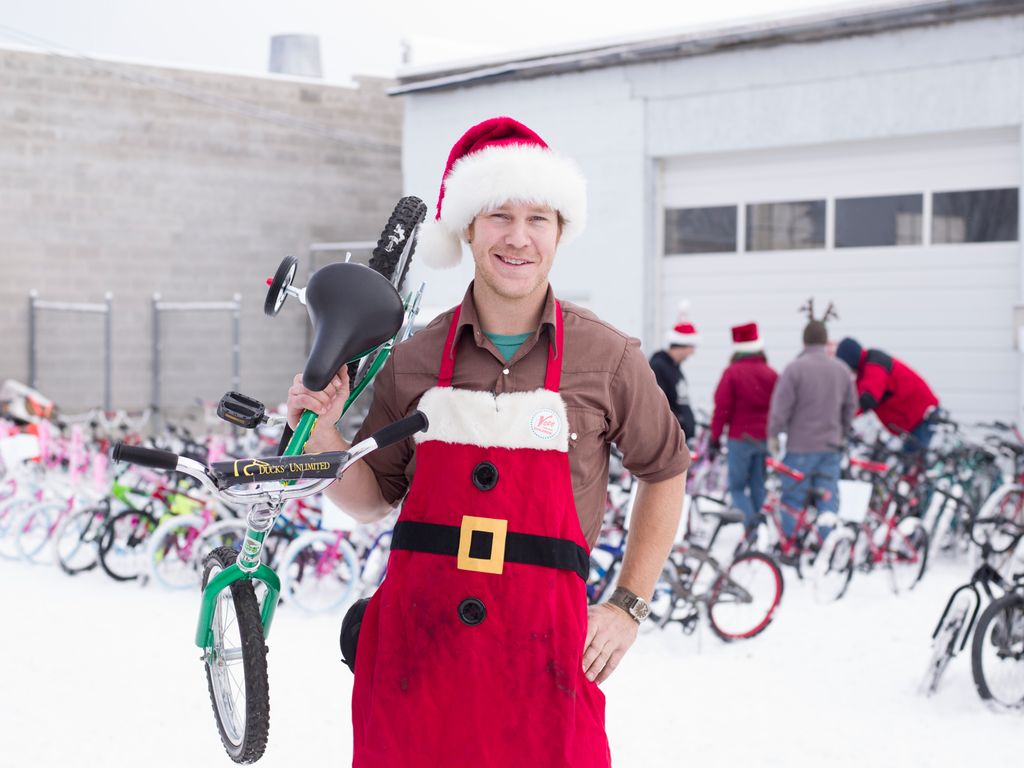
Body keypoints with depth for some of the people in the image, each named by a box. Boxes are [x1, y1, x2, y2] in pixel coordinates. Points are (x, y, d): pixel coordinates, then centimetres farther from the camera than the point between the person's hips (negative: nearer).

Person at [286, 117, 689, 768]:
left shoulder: (607, 360, -1)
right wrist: (323, 435, -4)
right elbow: (371, 500, 13)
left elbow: (665, 473, 14)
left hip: (539, 653, -1)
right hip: (414, 647, 2)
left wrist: (628, 607, 10)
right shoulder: (413, 361, 5)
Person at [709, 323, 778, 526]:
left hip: (740, 438, -4)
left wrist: (715, 436, -2)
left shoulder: (732, 372, -10)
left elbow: (722, 407, -10)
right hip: (765, 439, 4)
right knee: (758, 487, 14)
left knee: (737, 487, 2)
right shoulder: (771, 374, 4)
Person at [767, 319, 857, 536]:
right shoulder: (841, 369, 6)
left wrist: (773, 435, -1)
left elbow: (781, 405, -12)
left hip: (800, 446, -5)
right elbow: (851, 406, 15)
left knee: (793, 498, 3)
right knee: (828, 499, 7)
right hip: (831, 445, 5)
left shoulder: (795, 368, -12)